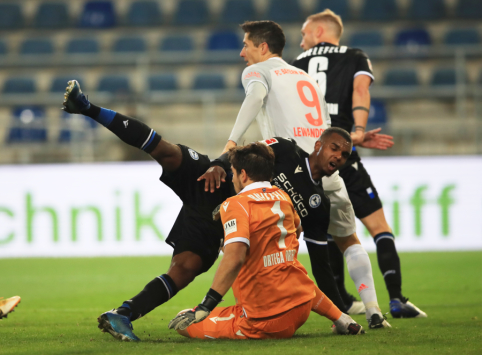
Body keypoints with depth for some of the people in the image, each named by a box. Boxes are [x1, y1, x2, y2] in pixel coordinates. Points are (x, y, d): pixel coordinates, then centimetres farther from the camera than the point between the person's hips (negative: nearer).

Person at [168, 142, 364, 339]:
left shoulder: (236, 204, -13)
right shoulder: (282, 197, 10)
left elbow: (234, 257, -28)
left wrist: (206, 305, -30)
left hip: (265, 320, -8)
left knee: (183, 323, -2)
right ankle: (343, 320, 28)